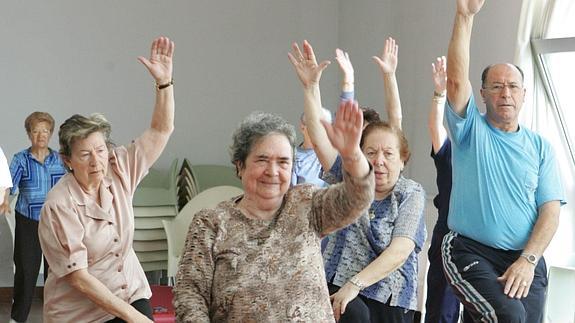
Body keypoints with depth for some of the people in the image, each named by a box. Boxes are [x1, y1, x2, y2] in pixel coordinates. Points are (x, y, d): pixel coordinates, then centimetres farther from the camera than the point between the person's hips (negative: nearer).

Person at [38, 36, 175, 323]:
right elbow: (78, 276, -18)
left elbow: (161, 130, -1)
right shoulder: (59, 206, -18)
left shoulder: (118, 170, -4)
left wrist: (164, 80, -15)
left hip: (132, 295, 4)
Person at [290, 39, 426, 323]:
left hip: (390, 298, 0)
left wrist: (355, 284, -21)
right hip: (338, 284, 1)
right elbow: (319, 139, -4)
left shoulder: (411, 194, -2)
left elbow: (399, 252, -13)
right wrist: (310, 86, -14)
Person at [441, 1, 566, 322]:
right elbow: (457, 79, -13)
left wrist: (528, 260, -13)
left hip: (525, 258, 3)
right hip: (470, 250, -3)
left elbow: (550, 211, 2)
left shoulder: (541, 147, 9)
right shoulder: (470, 130, 4)